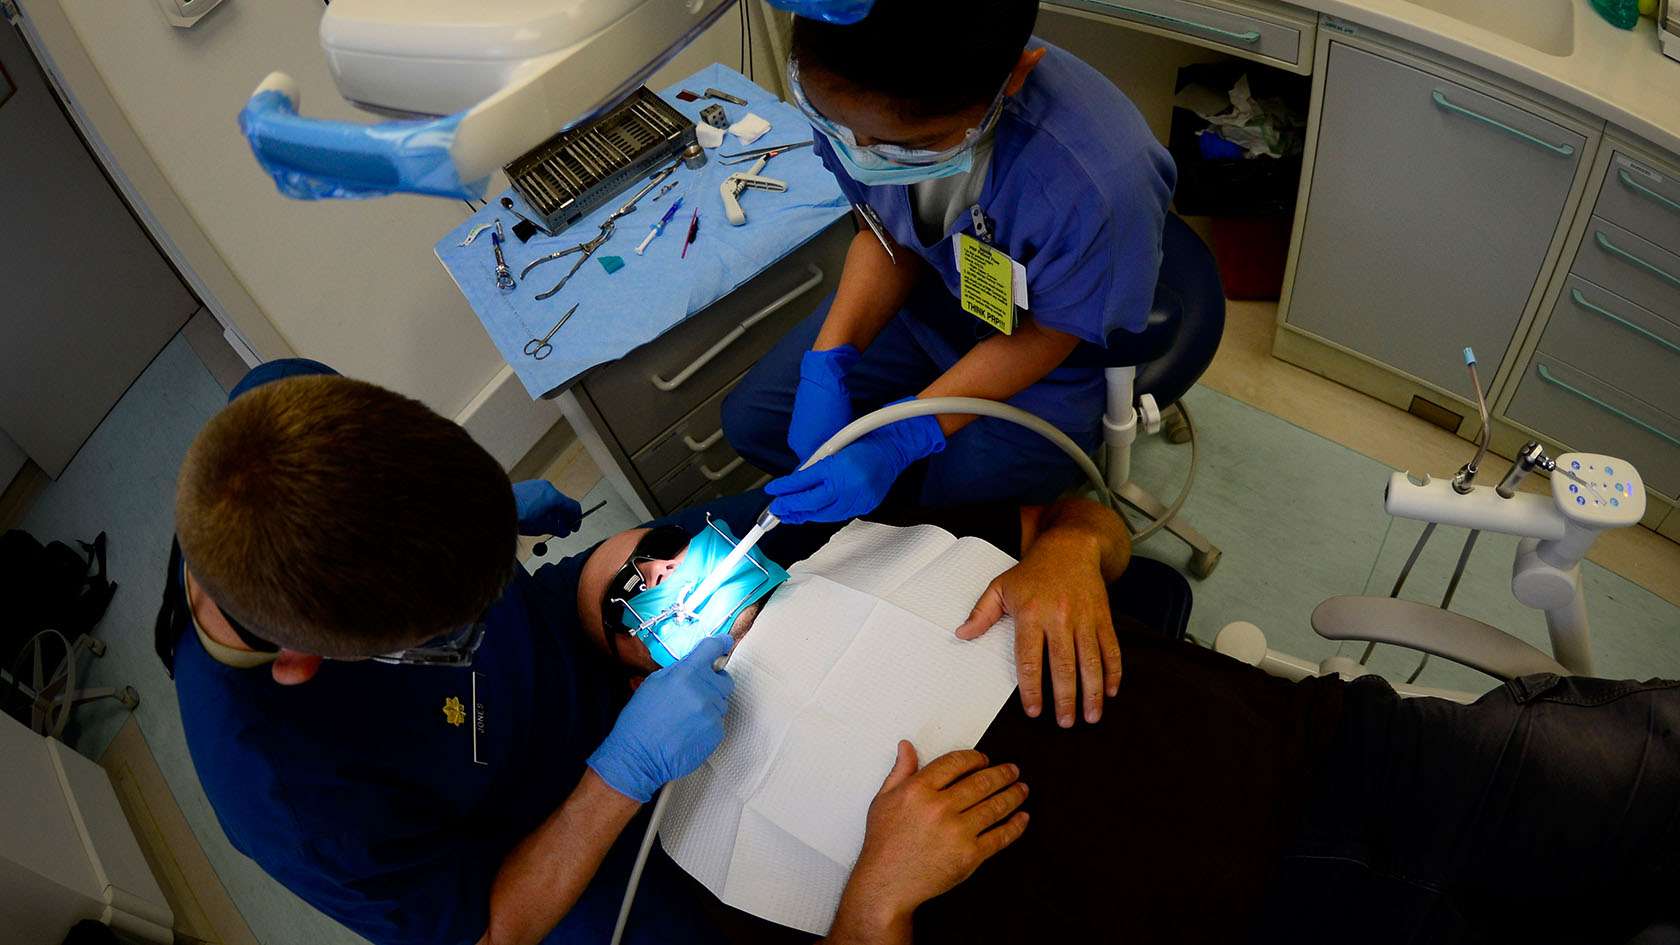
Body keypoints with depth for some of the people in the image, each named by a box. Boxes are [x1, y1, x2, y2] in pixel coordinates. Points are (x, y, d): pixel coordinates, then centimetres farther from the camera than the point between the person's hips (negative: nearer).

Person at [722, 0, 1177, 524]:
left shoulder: (1097, 187, -42)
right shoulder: (851, 92, -26)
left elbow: (1047, 335, -22)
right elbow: (890, 237, -7)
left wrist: (896, 445, -29)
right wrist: (826, 364, -22)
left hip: (1049, 351, -4)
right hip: (928, 288, 5)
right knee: (752, 421, 4)